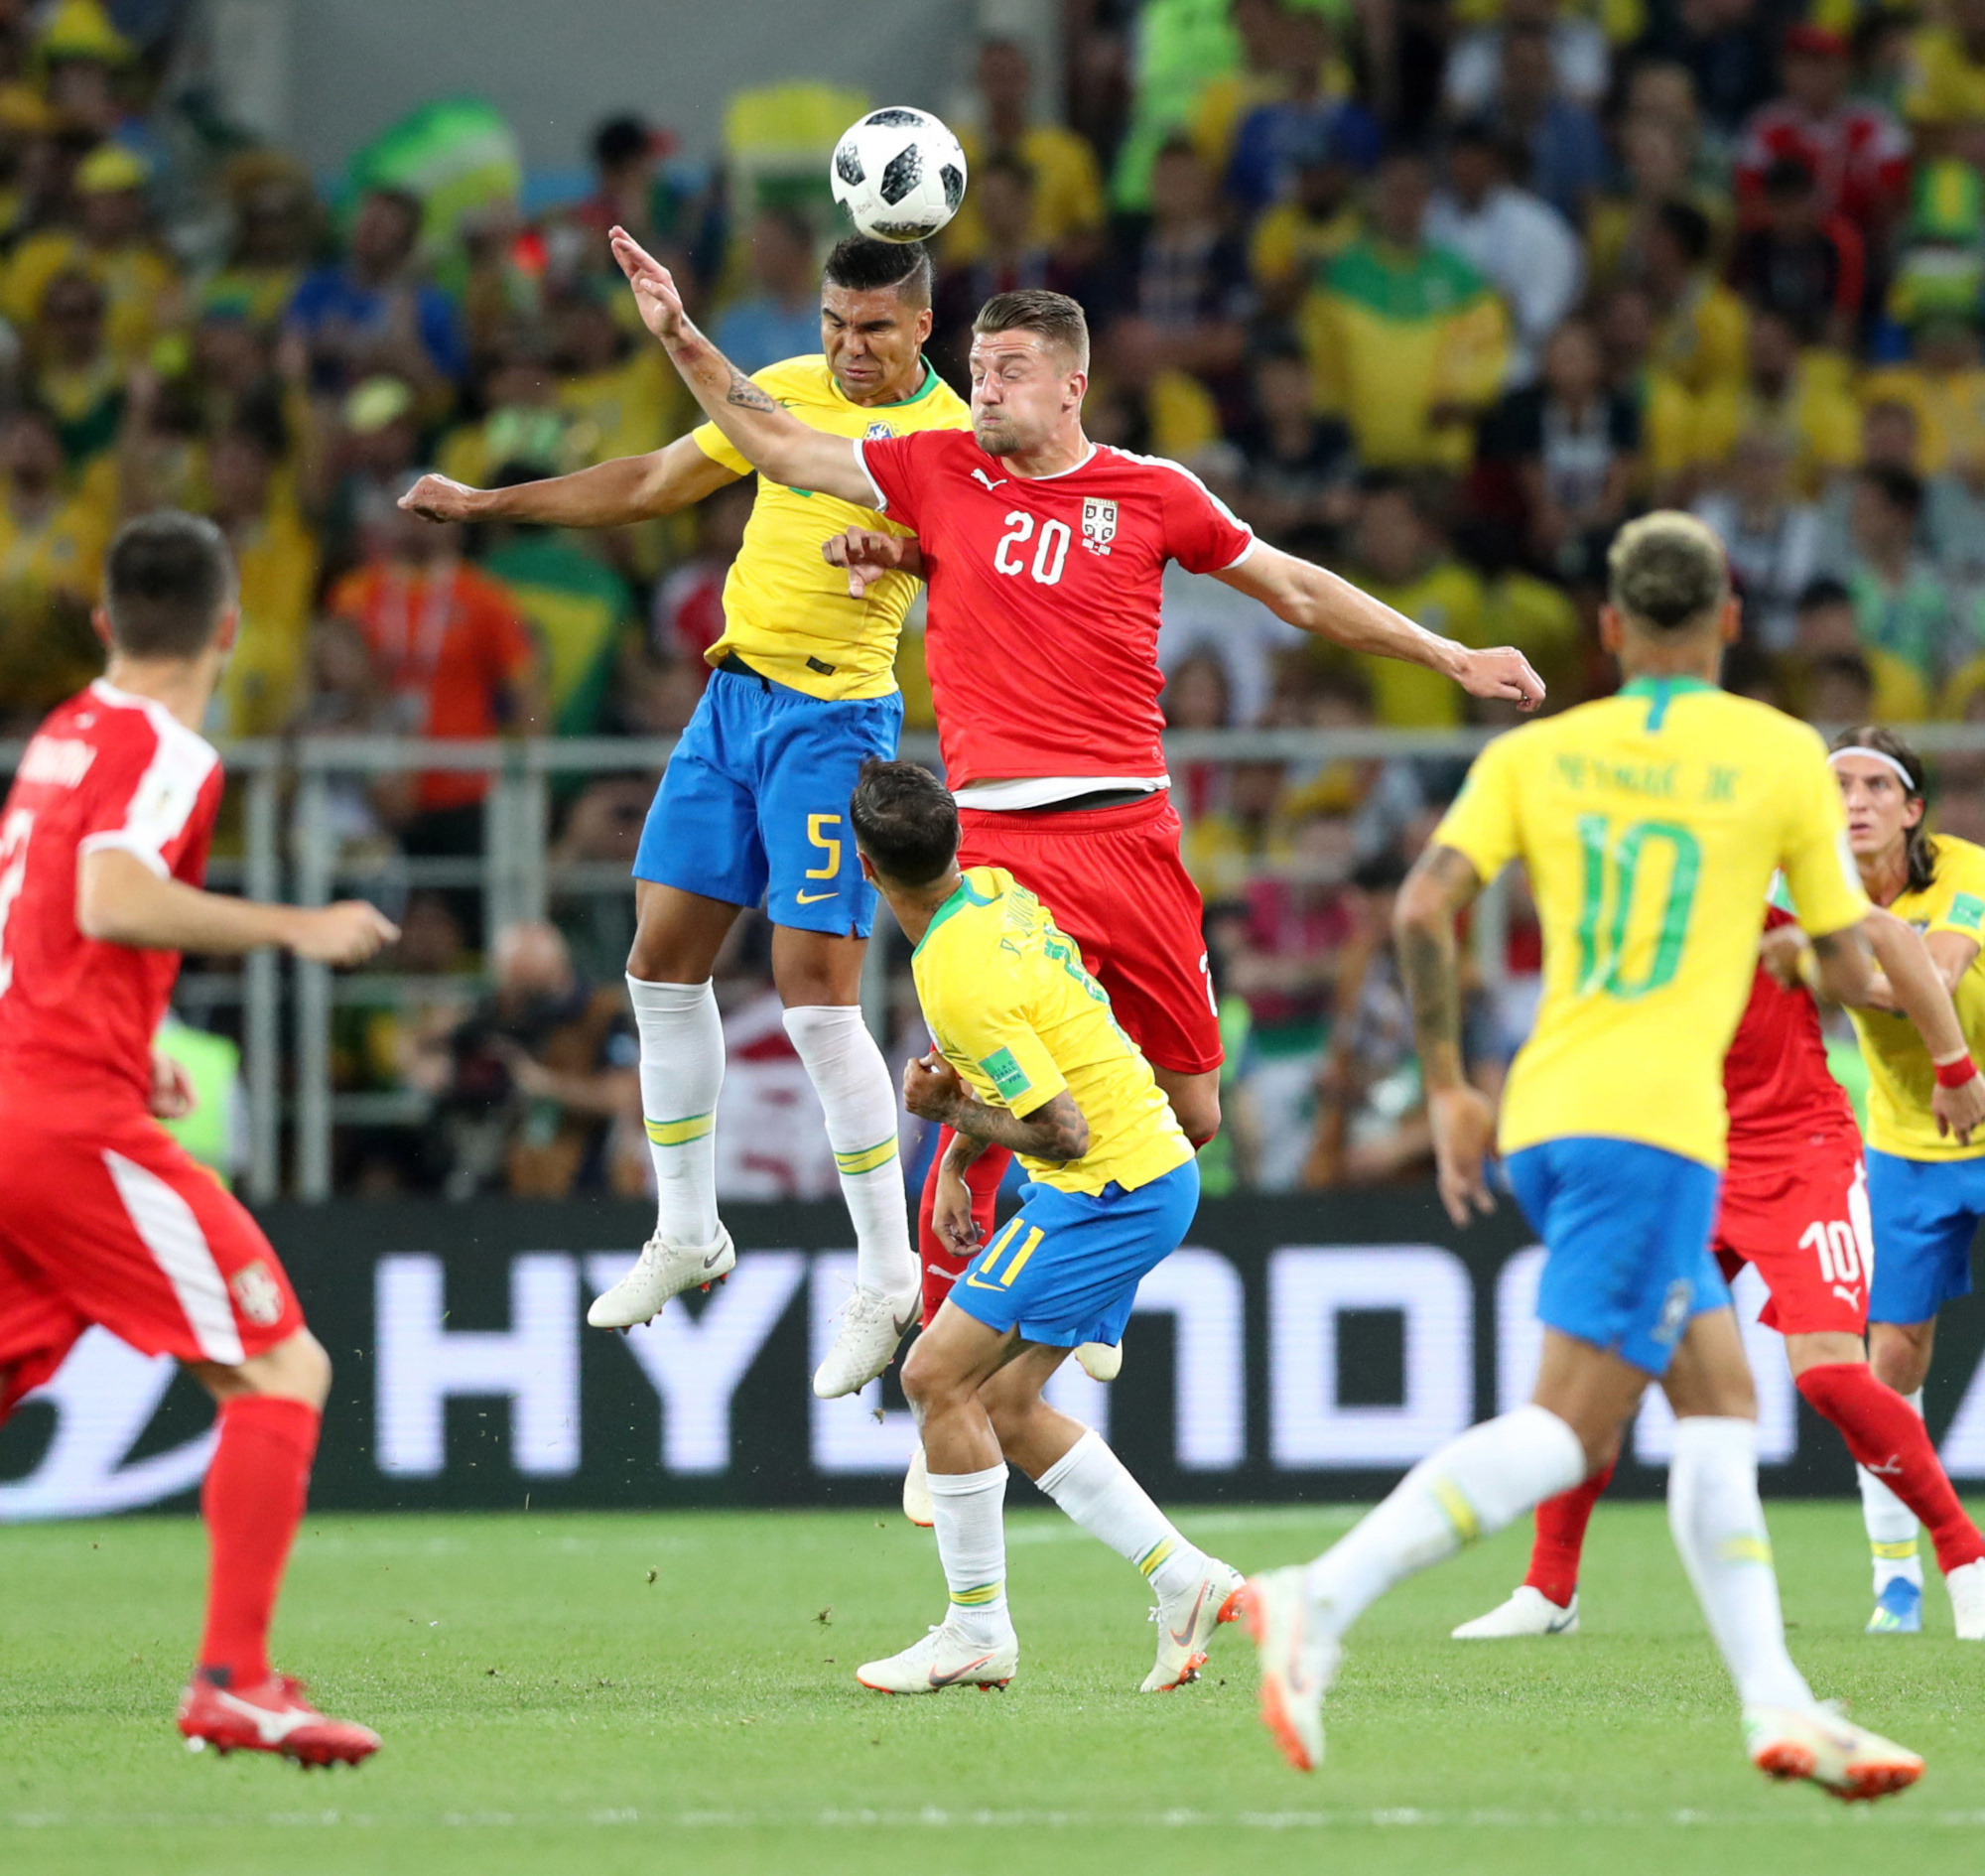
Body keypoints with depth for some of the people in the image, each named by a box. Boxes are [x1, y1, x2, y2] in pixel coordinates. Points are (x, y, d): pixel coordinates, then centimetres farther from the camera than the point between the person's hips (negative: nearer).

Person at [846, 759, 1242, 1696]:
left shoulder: (961, 979, -25)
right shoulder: (994, 890, 4)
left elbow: (1063, 1133, -24)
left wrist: (950, 1115, -11)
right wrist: (954, 1162, 16)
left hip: (1109, 1188, -10)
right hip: (1150, 1171, 10)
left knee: (938, 1376, -7)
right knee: (1004, 1407, 11)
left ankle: (977, 1631, 0)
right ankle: (1186, 1581, 12)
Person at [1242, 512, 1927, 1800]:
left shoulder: (1536, 753, 10)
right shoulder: (1781, 755, 2)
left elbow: (1424, 908, -2)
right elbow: (1853, 976, 6)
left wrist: (1448, 1090, 7)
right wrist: (1784, 951, 29)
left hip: (1543, 1117, 6)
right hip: (1651, 1121, -6)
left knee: (1722, 1403, 13)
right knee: (1569, 1427, -11)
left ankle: (1776, 1706, 7)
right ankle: (1324, 1603, -27)